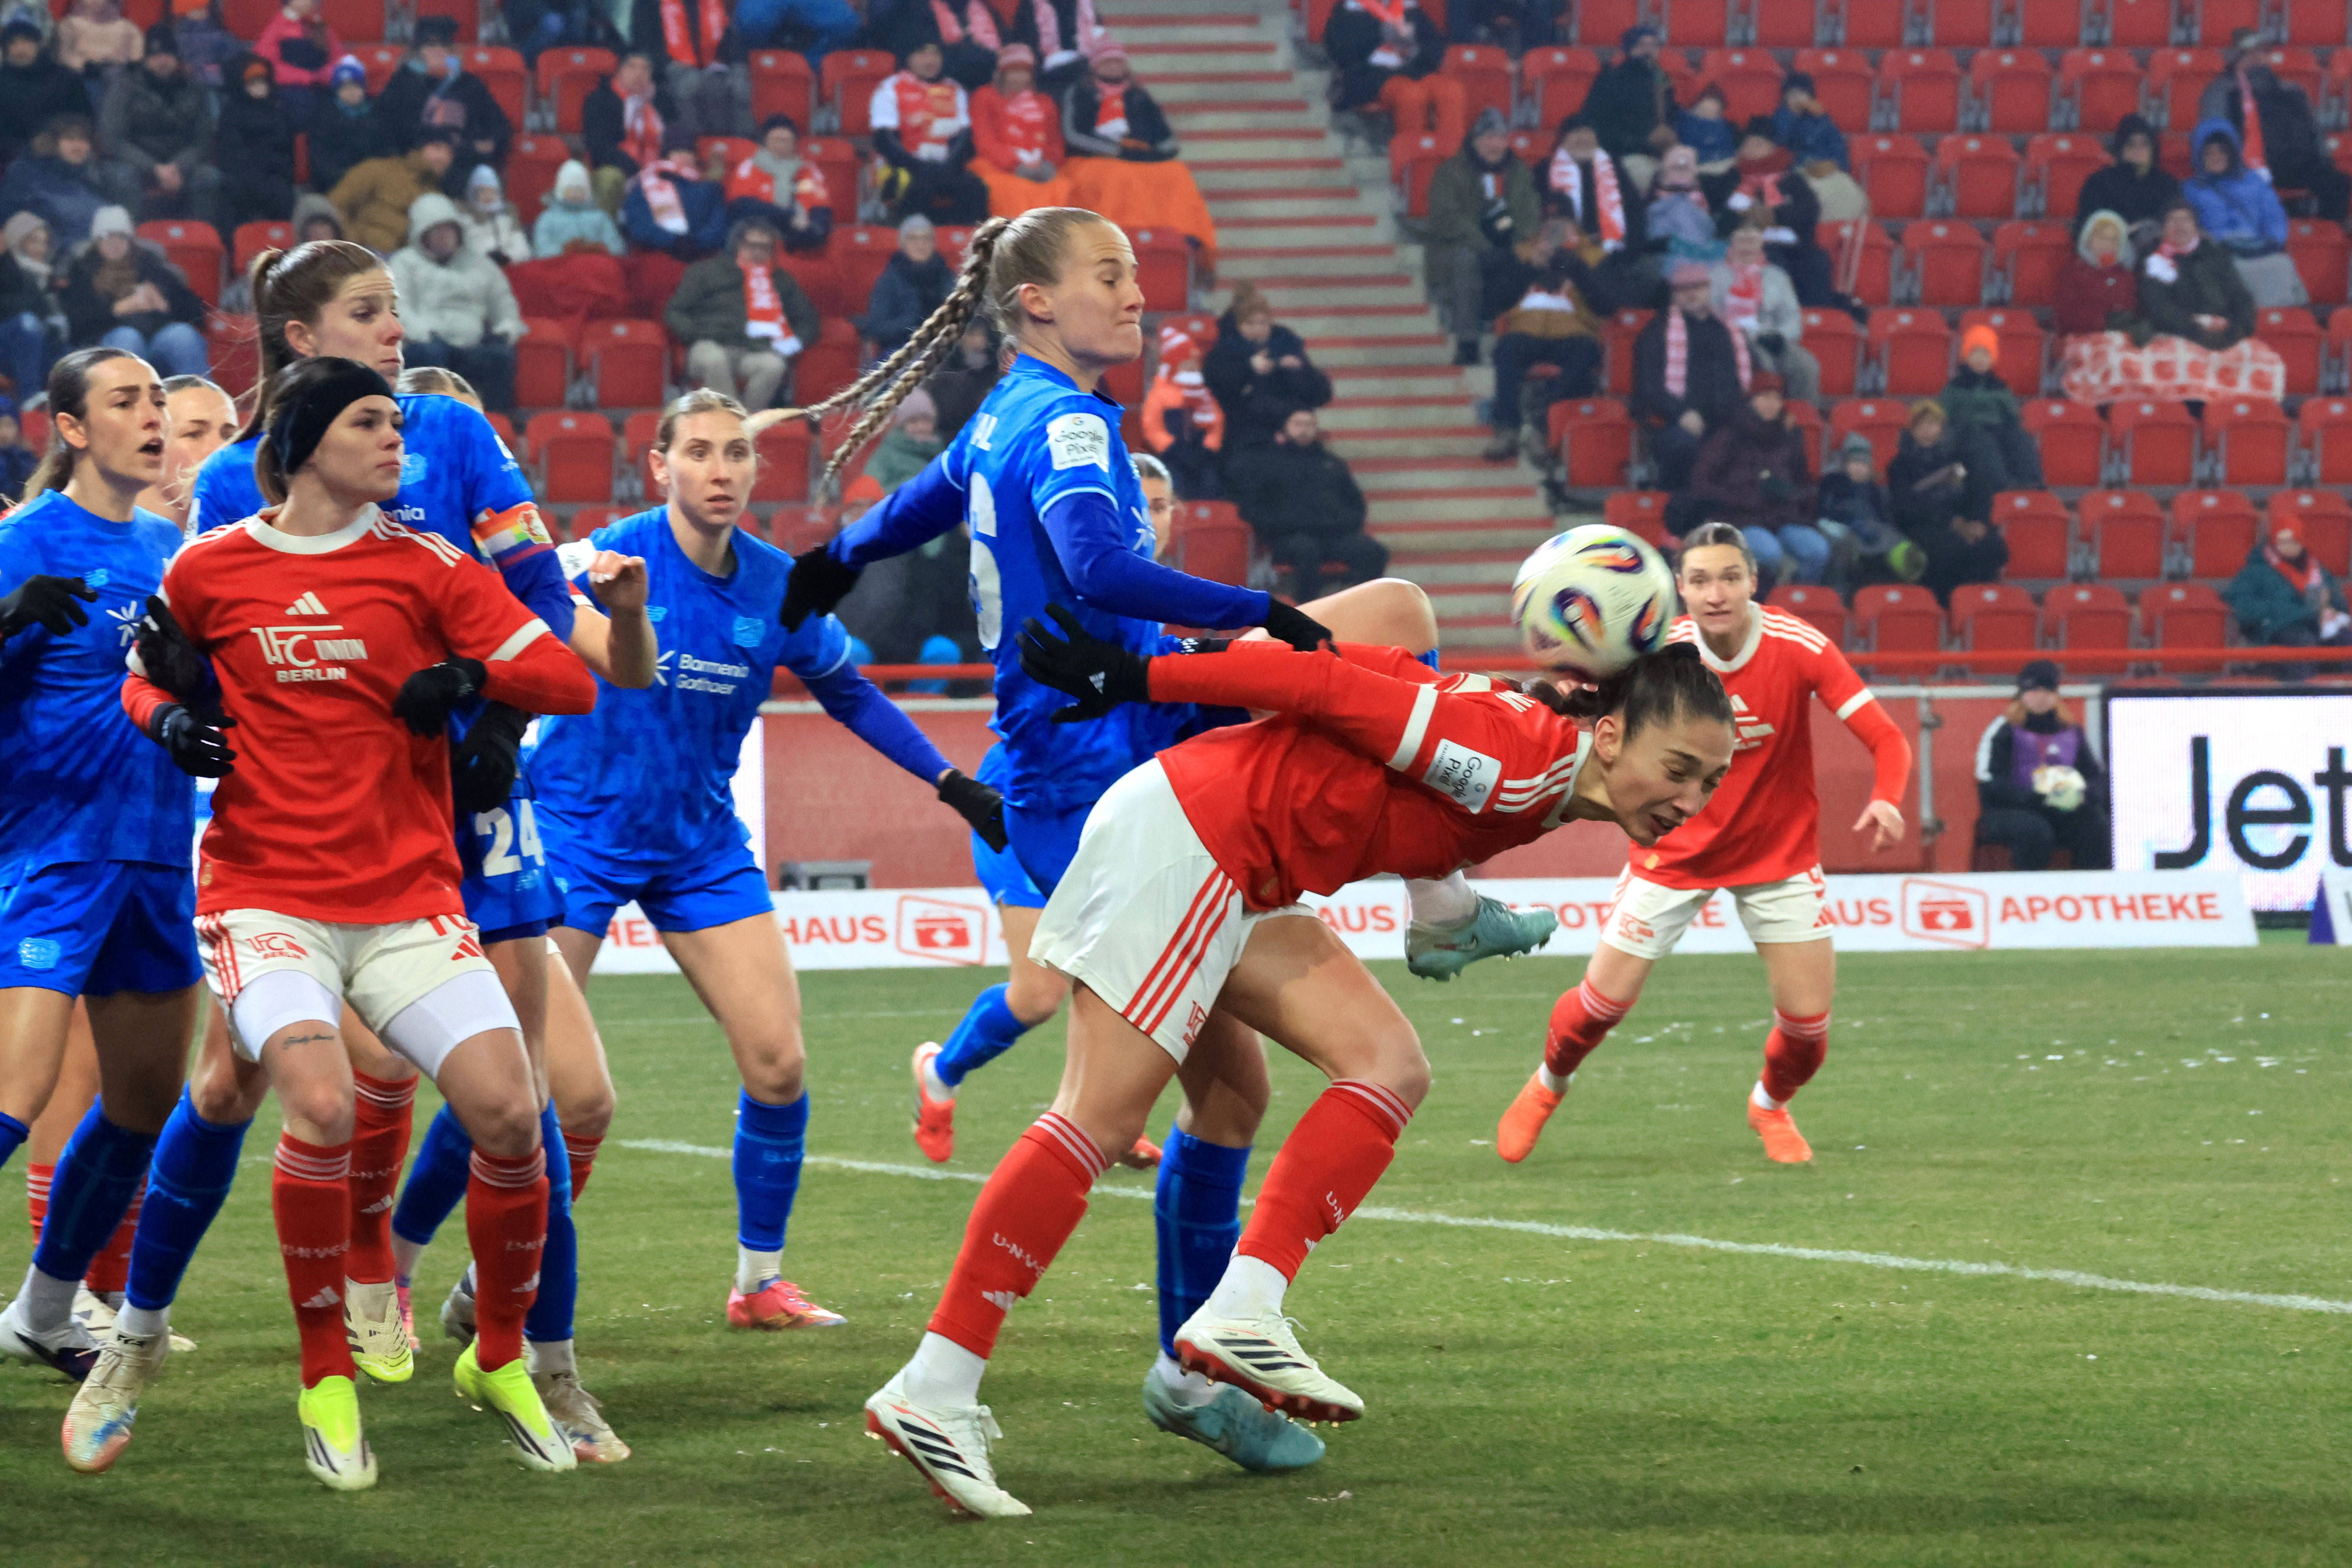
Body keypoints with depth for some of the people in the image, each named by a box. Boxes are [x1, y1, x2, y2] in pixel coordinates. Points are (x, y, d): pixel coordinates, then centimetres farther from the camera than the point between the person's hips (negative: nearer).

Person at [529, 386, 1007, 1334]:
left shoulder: (779, 588, -1)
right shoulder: (607, 561, -15)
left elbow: (850, 693, 15)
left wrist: (952, 782, 13)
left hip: (702, 845, 5)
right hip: (578, 831, -4)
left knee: (776, 1063, -4)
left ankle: (760, 1281, 13)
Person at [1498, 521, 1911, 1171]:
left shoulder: (1801, 649, -21)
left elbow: (1886, 739, -22)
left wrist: (1885, 801, -42)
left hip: (1778, 851, 0)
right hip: (1676, 849, 0)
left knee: (1808, 1015, -5)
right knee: (1605, 999, -2)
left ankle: (1771, 1105, 31)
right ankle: (1548, 1086, 33)